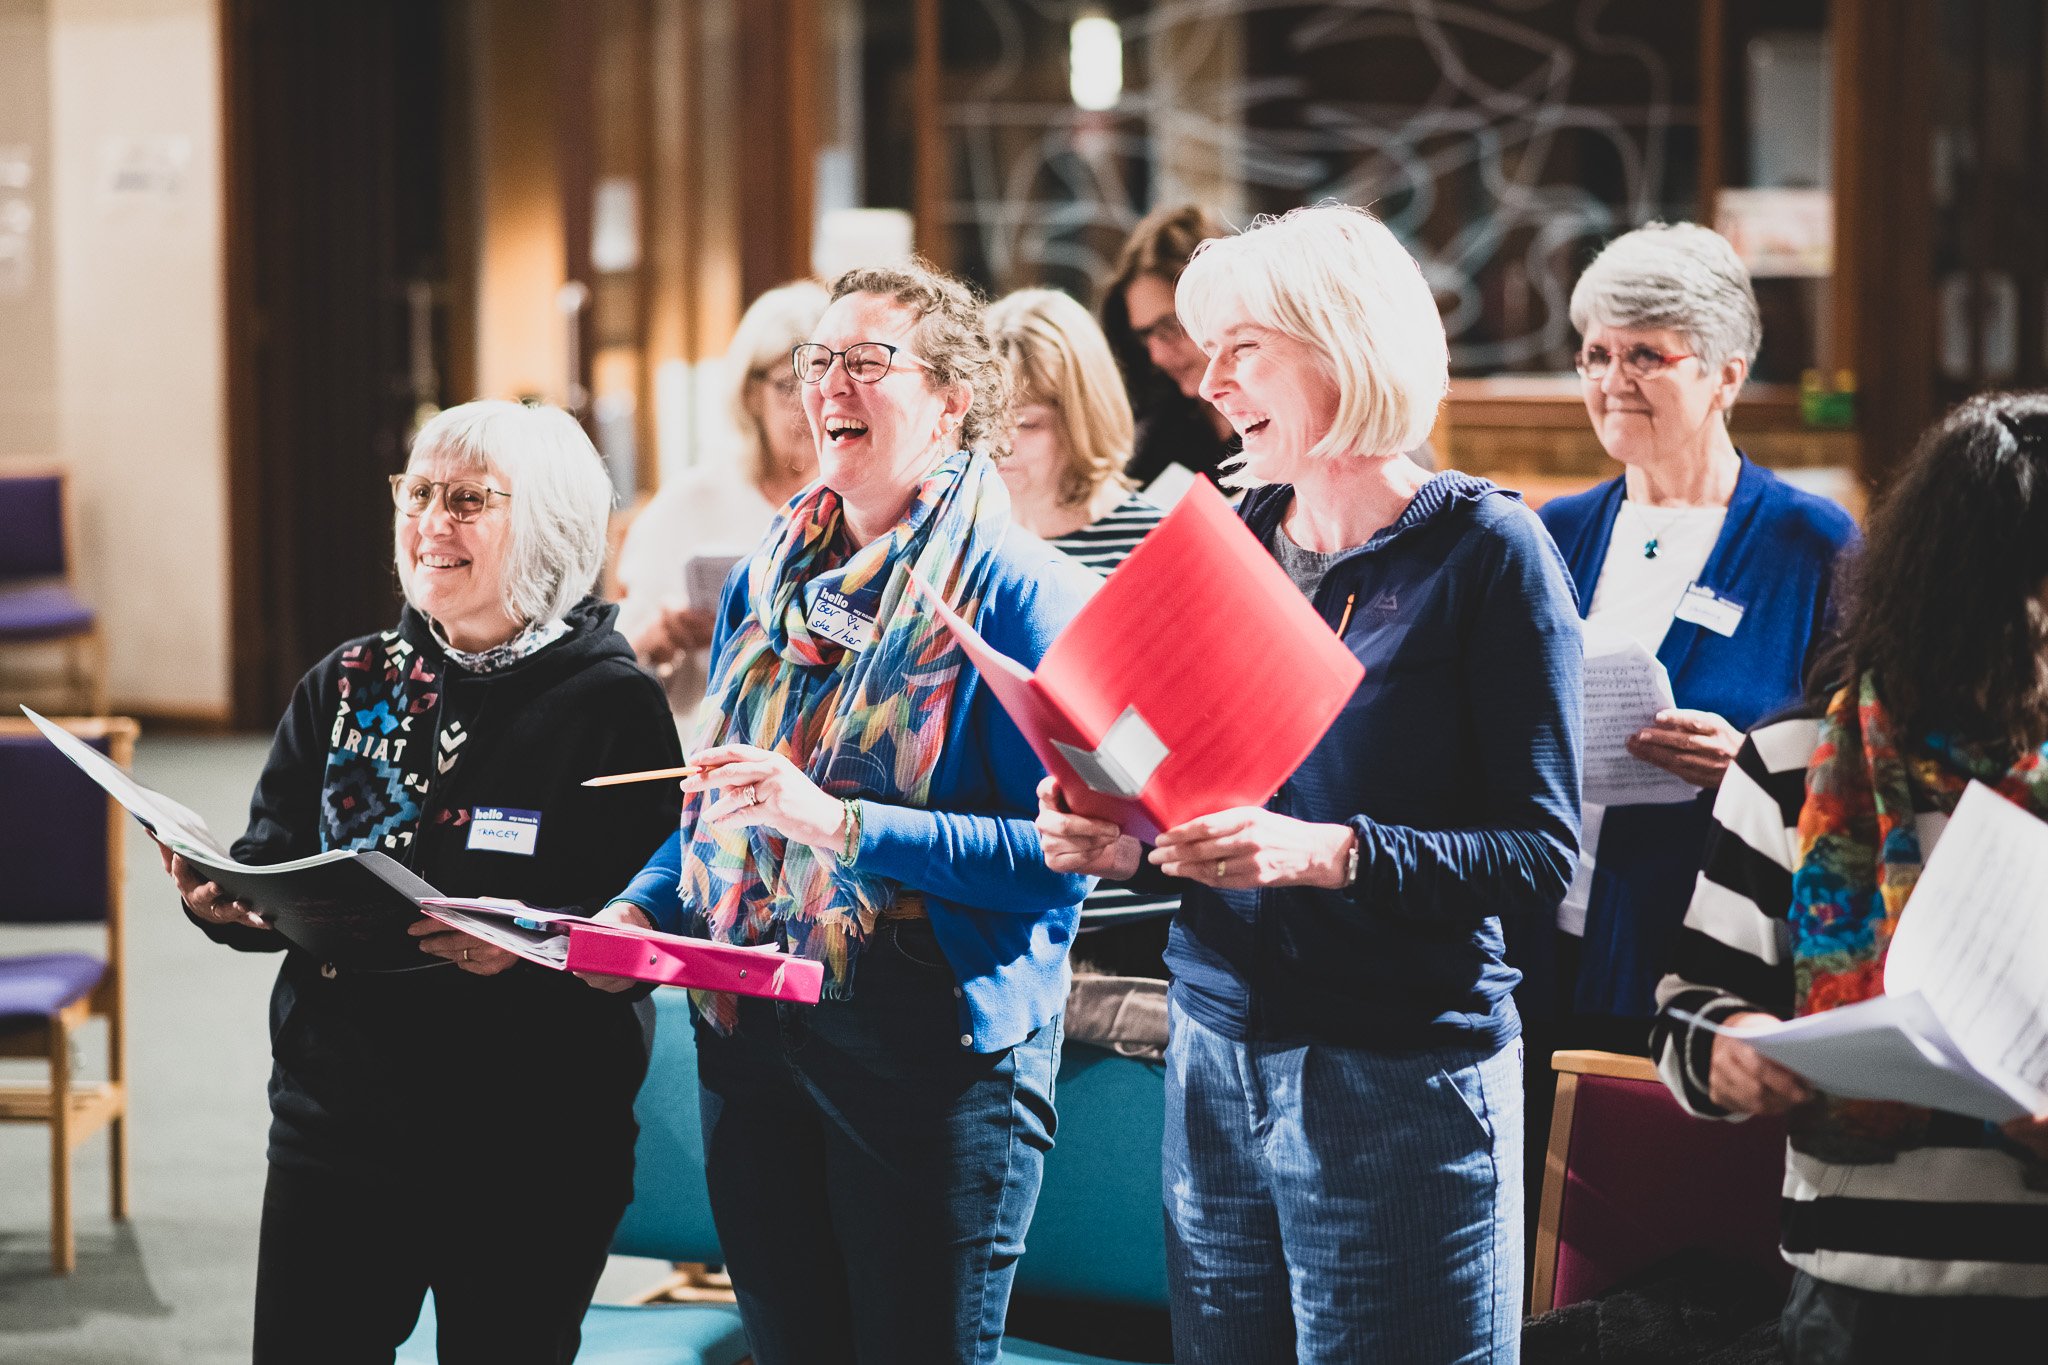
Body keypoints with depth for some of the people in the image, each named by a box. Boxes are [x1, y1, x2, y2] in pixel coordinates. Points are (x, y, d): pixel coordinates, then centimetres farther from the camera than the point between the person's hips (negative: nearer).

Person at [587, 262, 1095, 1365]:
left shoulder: (1022, 593, -9)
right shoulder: (764, 586, 12)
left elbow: (1056, 856, -18)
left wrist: (838, 821, -24)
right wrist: (638, 910, 2)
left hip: (932, 1054, -6)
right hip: (751, 1038, 6)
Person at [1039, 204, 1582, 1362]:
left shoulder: (1488, 550, -7)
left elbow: (1541, 855, -13)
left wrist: (1325, 853, -25)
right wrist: (1120, 840, -3)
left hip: (1402, 1074, -6)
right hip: (1217, 1051, 6)